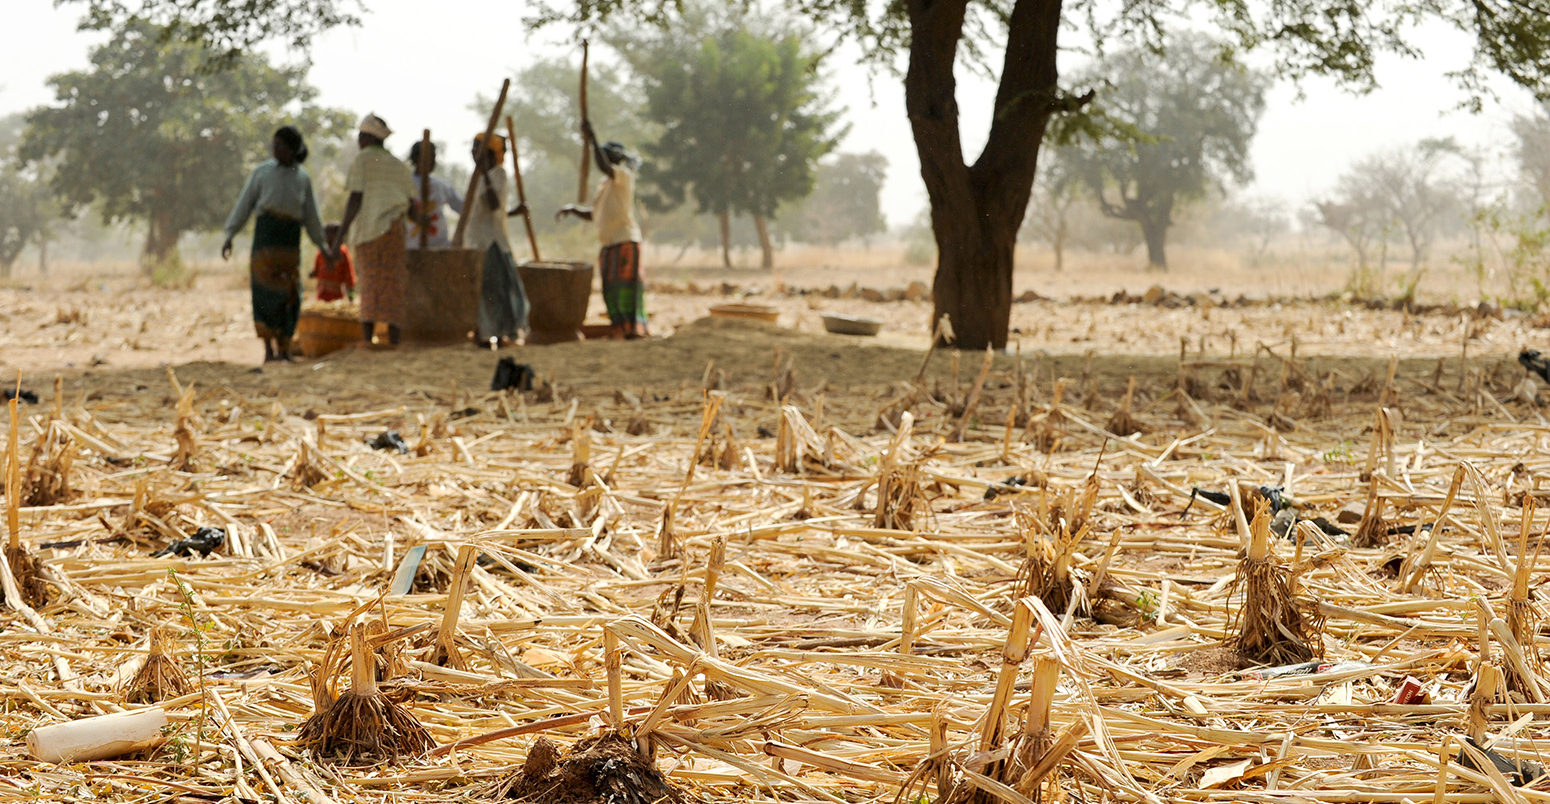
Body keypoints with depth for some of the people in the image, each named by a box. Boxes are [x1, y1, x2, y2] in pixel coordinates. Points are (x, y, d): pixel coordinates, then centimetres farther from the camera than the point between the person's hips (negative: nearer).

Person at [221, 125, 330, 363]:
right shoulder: (263, 172, 8)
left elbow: (310, 214, 19)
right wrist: (230, 235, 0)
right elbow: (244, 204, 7)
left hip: (291, 237, 2)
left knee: (289, 293, -1)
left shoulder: (303, 178, 13)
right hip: (265, 231, -2)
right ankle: (268, 348, -6)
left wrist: (322, 243, 17)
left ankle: (283, 349, 8)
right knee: (264, 289, -9)